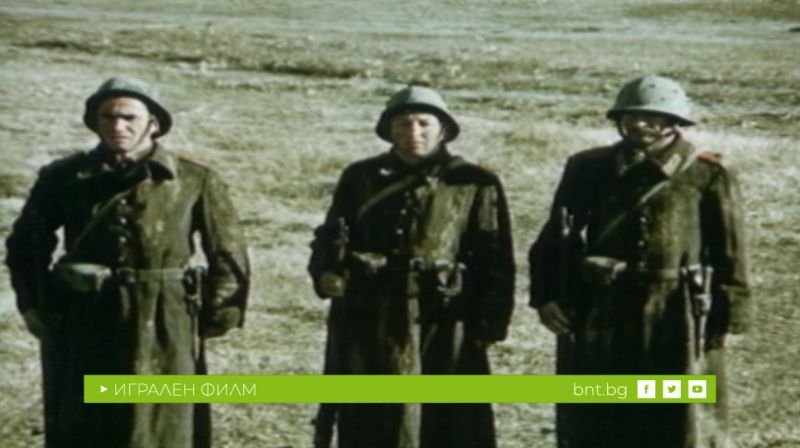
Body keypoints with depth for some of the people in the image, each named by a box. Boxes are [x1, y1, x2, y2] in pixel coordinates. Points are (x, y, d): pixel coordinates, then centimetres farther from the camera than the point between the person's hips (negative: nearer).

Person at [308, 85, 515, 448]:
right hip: (366, 327, 3)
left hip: (442, 331, -2)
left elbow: (495, 262, 2)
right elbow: (329, 240, 14)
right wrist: (327, 273, -8)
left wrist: (488, 326, -6)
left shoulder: (475, 185, 3)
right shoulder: (360, 178, 10)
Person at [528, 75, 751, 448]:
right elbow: (553, 240, 11)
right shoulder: (588, 169, 7)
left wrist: (725, 319, -4)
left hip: (675, 319, -3)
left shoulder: (708, 177, -2)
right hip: (599, 317, 3)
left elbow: (729, 255, -1)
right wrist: (546, 297, 0)